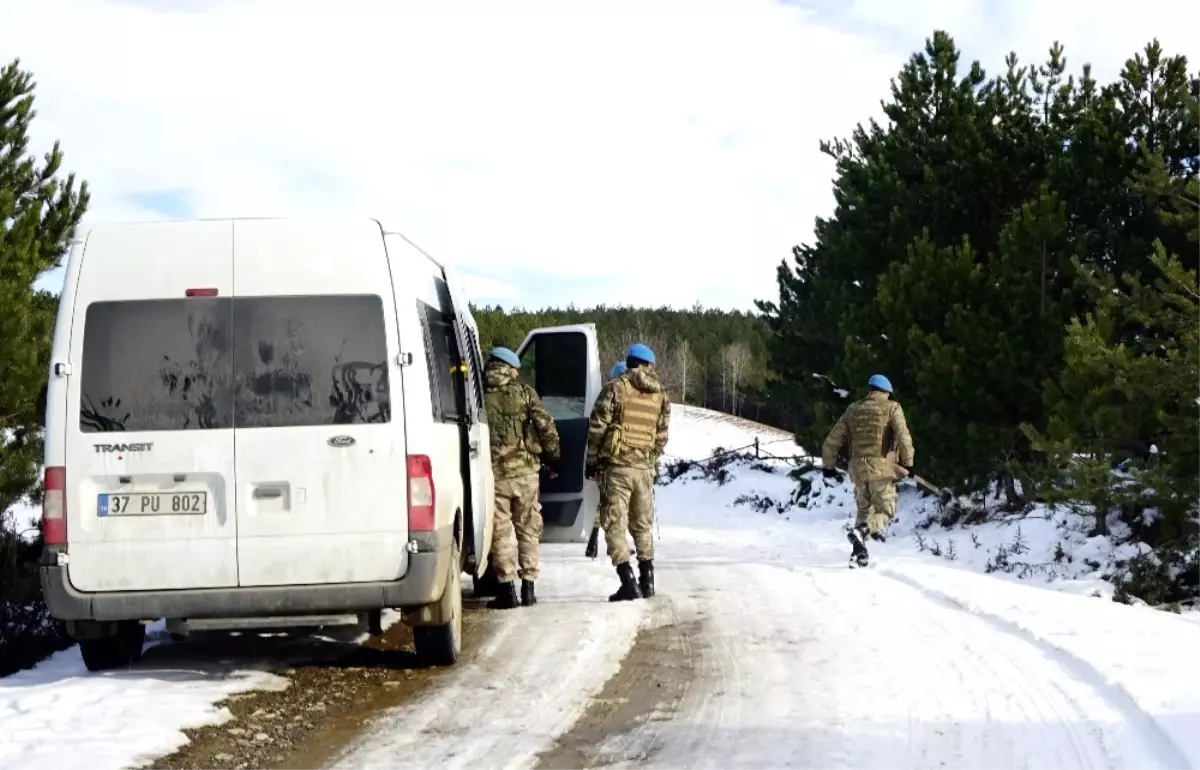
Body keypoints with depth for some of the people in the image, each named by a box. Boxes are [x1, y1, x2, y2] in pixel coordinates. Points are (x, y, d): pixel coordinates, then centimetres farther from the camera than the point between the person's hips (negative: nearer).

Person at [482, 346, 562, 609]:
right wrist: (554, 458, 9)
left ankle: (507, 590, 1)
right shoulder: (524, 393, 1)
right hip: (525, 471, 1)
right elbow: (546, 427, -2)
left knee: (501, 532, 4)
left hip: (493, 474, -1)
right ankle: (528, 588, 12)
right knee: (528, 530, 11)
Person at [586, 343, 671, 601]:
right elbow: (661, 437, 11)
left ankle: (629, 583, -10)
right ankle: (647, 581, 19)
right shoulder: (661, 396, 10)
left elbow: (597, 427, -7)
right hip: (644, 468, 5)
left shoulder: (616, 388, -6)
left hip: (617, 466, -5)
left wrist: (592, 462, 1)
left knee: (615, 524, -2)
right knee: (643, 525, 17)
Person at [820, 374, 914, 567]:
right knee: (885, 511, 5)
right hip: (882, 468, -4)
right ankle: (862, 530, -23)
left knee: (864, 509, 19)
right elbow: (903, 436, -14)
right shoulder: (891, 408, 0)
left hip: (858, 469, 4)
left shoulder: (852, 410, 12)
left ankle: (860, 550, 7)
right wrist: (908, 463, -7)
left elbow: (832, 440, 14)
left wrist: (828, 465, 25)